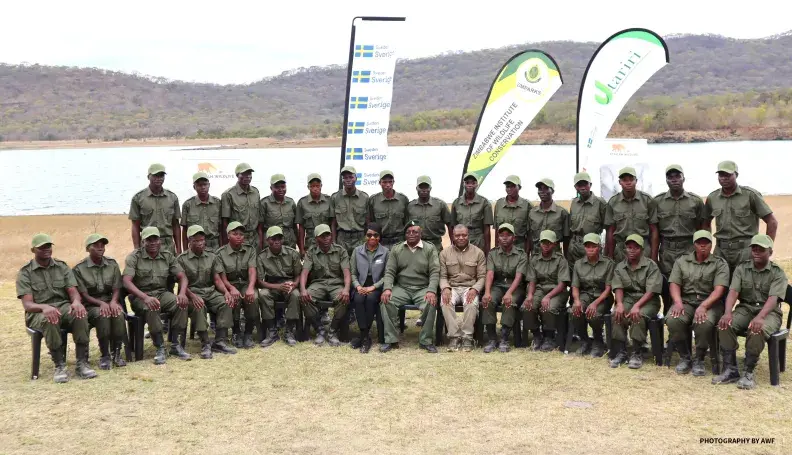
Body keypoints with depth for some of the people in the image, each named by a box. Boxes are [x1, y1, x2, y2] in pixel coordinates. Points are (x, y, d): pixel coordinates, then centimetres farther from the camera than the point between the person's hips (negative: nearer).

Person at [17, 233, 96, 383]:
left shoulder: (62, 267, 9)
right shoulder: (25, 273, 0)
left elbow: (73, 291, 1)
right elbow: (27, 304, -11)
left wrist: (76, 301, -26)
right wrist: (44, 307, -35)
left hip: (63, 307, 3)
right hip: (38, 313, -3)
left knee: (80, 314, -32)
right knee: (49, 320, -39)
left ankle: (82, 364, -29)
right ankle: (60, 366, -29)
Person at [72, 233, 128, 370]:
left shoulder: (112, 264, 6)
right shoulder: (79, 269, -4)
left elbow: (116, 289, 4)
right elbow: (84, 295, -7)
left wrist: (113, 302, -17)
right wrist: (101, 303, -23)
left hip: (111, 301, 2)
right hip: (91, 304, -2)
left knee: (118, 313, -32)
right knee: (102, 315, -35)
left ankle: (117, 353, -20)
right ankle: (104, 355, -24)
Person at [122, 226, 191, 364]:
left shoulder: (167, 256, 5)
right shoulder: (134, 257, -7)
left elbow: (182, 277, 2)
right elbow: (126, 281, -19)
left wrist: (182, 293, -21)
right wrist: (146, 297, -35)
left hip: (162, 293, 4)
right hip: (140, 295, -4)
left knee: (181, 304, -26)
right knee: (151, 308, -37)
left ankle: (175, 345, -16)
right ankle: (160, 348, -25)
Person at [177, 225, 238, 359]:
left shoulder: (212, 256, 11)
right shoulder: (182, 259, 0)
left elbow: (217, 279, 8)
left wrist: (226, 292, -12)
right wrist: (192, 296, -27)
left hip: (210, 291, 4)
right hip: (192, 292, -4)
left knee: (226, 303, -25)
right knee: (199, 307, -36)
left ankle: (220, 341, -23)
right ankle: (205, 344, -30)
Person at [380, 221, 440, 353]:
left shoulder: (430, 249, 6)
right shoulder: (396, 250, 11)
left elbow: (435, 272, -3)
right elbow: (389, 272, 5)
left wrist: (432, 291, -20)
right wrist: (387, 288, -15)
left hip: (423, 288, -1)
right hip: (401, 288, 2)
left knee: (430, 304, -33)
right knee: (386, 301, -27)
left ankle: (426, 341, -17)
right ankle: (391, 340, -19)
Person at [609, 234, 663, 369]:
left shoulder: (651, 266, -5)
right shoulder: (620, 267, 9)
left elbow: (651, 291, -14)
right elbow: (618, 288, 0)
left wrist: (637, 306, -26)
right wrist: (620, 304, -21)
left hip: (648, 300, -3)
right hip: (627, 299, 4)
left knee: (638, 316, -34)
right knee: (616, 315, -28)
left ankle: (637, 353, -22)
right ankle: (620, 352, -20)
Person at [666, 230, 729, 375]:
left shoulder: (720, 264, 2)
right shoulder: (681, 261, 12)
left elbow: (719, 290, -10)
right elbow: (674, 283, 4)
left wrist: (703, 306, -26)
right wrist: (678, 302, -17)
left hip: (710, 303, -2)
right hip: (686, 301, 2)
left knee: (704, 323, -36)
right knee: (672, 320, -30)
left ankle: (699, 360, -11)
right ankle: (684, 357, -6)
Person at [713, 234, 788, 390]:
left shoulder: (777, 272, -4)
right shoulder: (741, 269, 6)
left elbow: (773, 298, -20)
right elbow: (733, 292, -8)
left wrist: (760, 317, -39)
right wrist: (728, 312, -29)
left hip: (769, 312, -3)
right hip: (745, 308, 3)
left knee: (757, 330, -37)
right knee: (725, 325, -27)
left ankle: (748, 372, -24)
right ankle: (731, 369, -20)